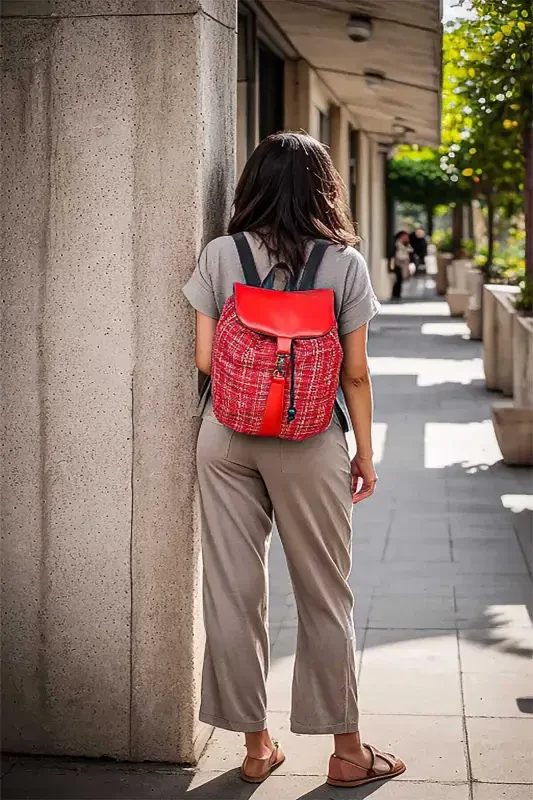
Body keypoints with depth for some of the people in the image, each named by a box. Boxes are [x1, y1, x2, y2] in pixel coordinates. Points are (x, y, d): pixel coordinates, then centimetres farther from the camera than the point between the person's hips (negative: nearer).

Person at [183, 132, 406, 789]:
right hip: (309, 442, -1)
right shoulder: (345, 262, -4)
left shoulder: (220, 255, -2)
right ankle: (347, 752, 21)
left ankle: (255, 747, 20)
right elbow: (355, 373, -3)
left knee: (234, 592, 10)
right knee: (324, 596, 11)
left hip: (227, 436, 1)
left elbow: (206, 360, -3)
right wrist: (365, 454, 8)